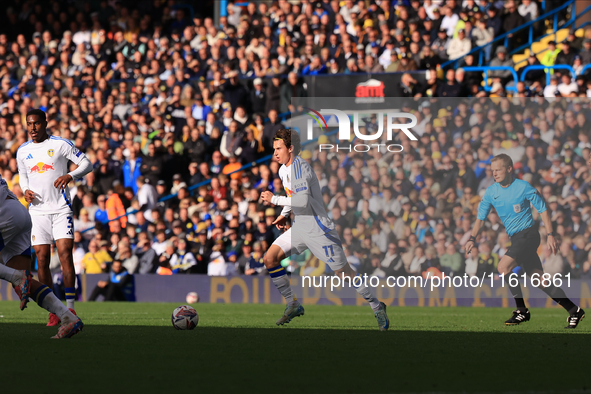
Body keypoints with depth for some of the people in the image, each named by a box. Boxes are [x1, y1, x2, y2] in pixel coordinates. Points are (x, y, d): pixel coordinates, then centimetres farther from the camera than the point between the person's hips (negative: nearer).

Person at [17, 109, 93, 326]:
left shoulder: (60, 144, -2)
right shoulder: (23, 151, 10)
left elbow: (86, 164, 0)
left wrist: (70, 175, -18)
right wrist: (25, 190, 3)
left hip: (61, 210, -3)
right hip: (38, 210, 3)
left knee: (65, 254, -14)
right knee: (42, 260, -3)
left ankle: (70, 308, -10)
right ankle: (53, 311, 4)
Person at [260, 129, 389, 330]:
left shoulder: (299, 166, -20)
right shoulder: (283, 170, 9)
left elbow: (303, 201, -29)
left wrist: (274, 200, -22)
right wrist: (284, 214, 16)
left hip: (318, 229, -9)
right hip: (300, 228, 9)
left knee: (344, 273, -3)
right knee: (269, 259, -4)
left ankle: (376, 306, 13)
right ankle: (293, 305, 6)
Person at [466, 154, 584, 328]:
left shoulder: (523, 187, -11)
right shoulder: (491, 192, 5)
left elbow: (542, 209, -5)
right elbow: (480, 217, 9)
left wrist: (550, 235, -9)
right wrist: (472, 238, -5)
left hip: (528, 234, -7)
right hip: (516, 237, 7)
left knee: (504, 267, -21)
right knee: (539, 280, 6)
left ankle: (522, 311, -11)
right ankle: (574, 310, 12)